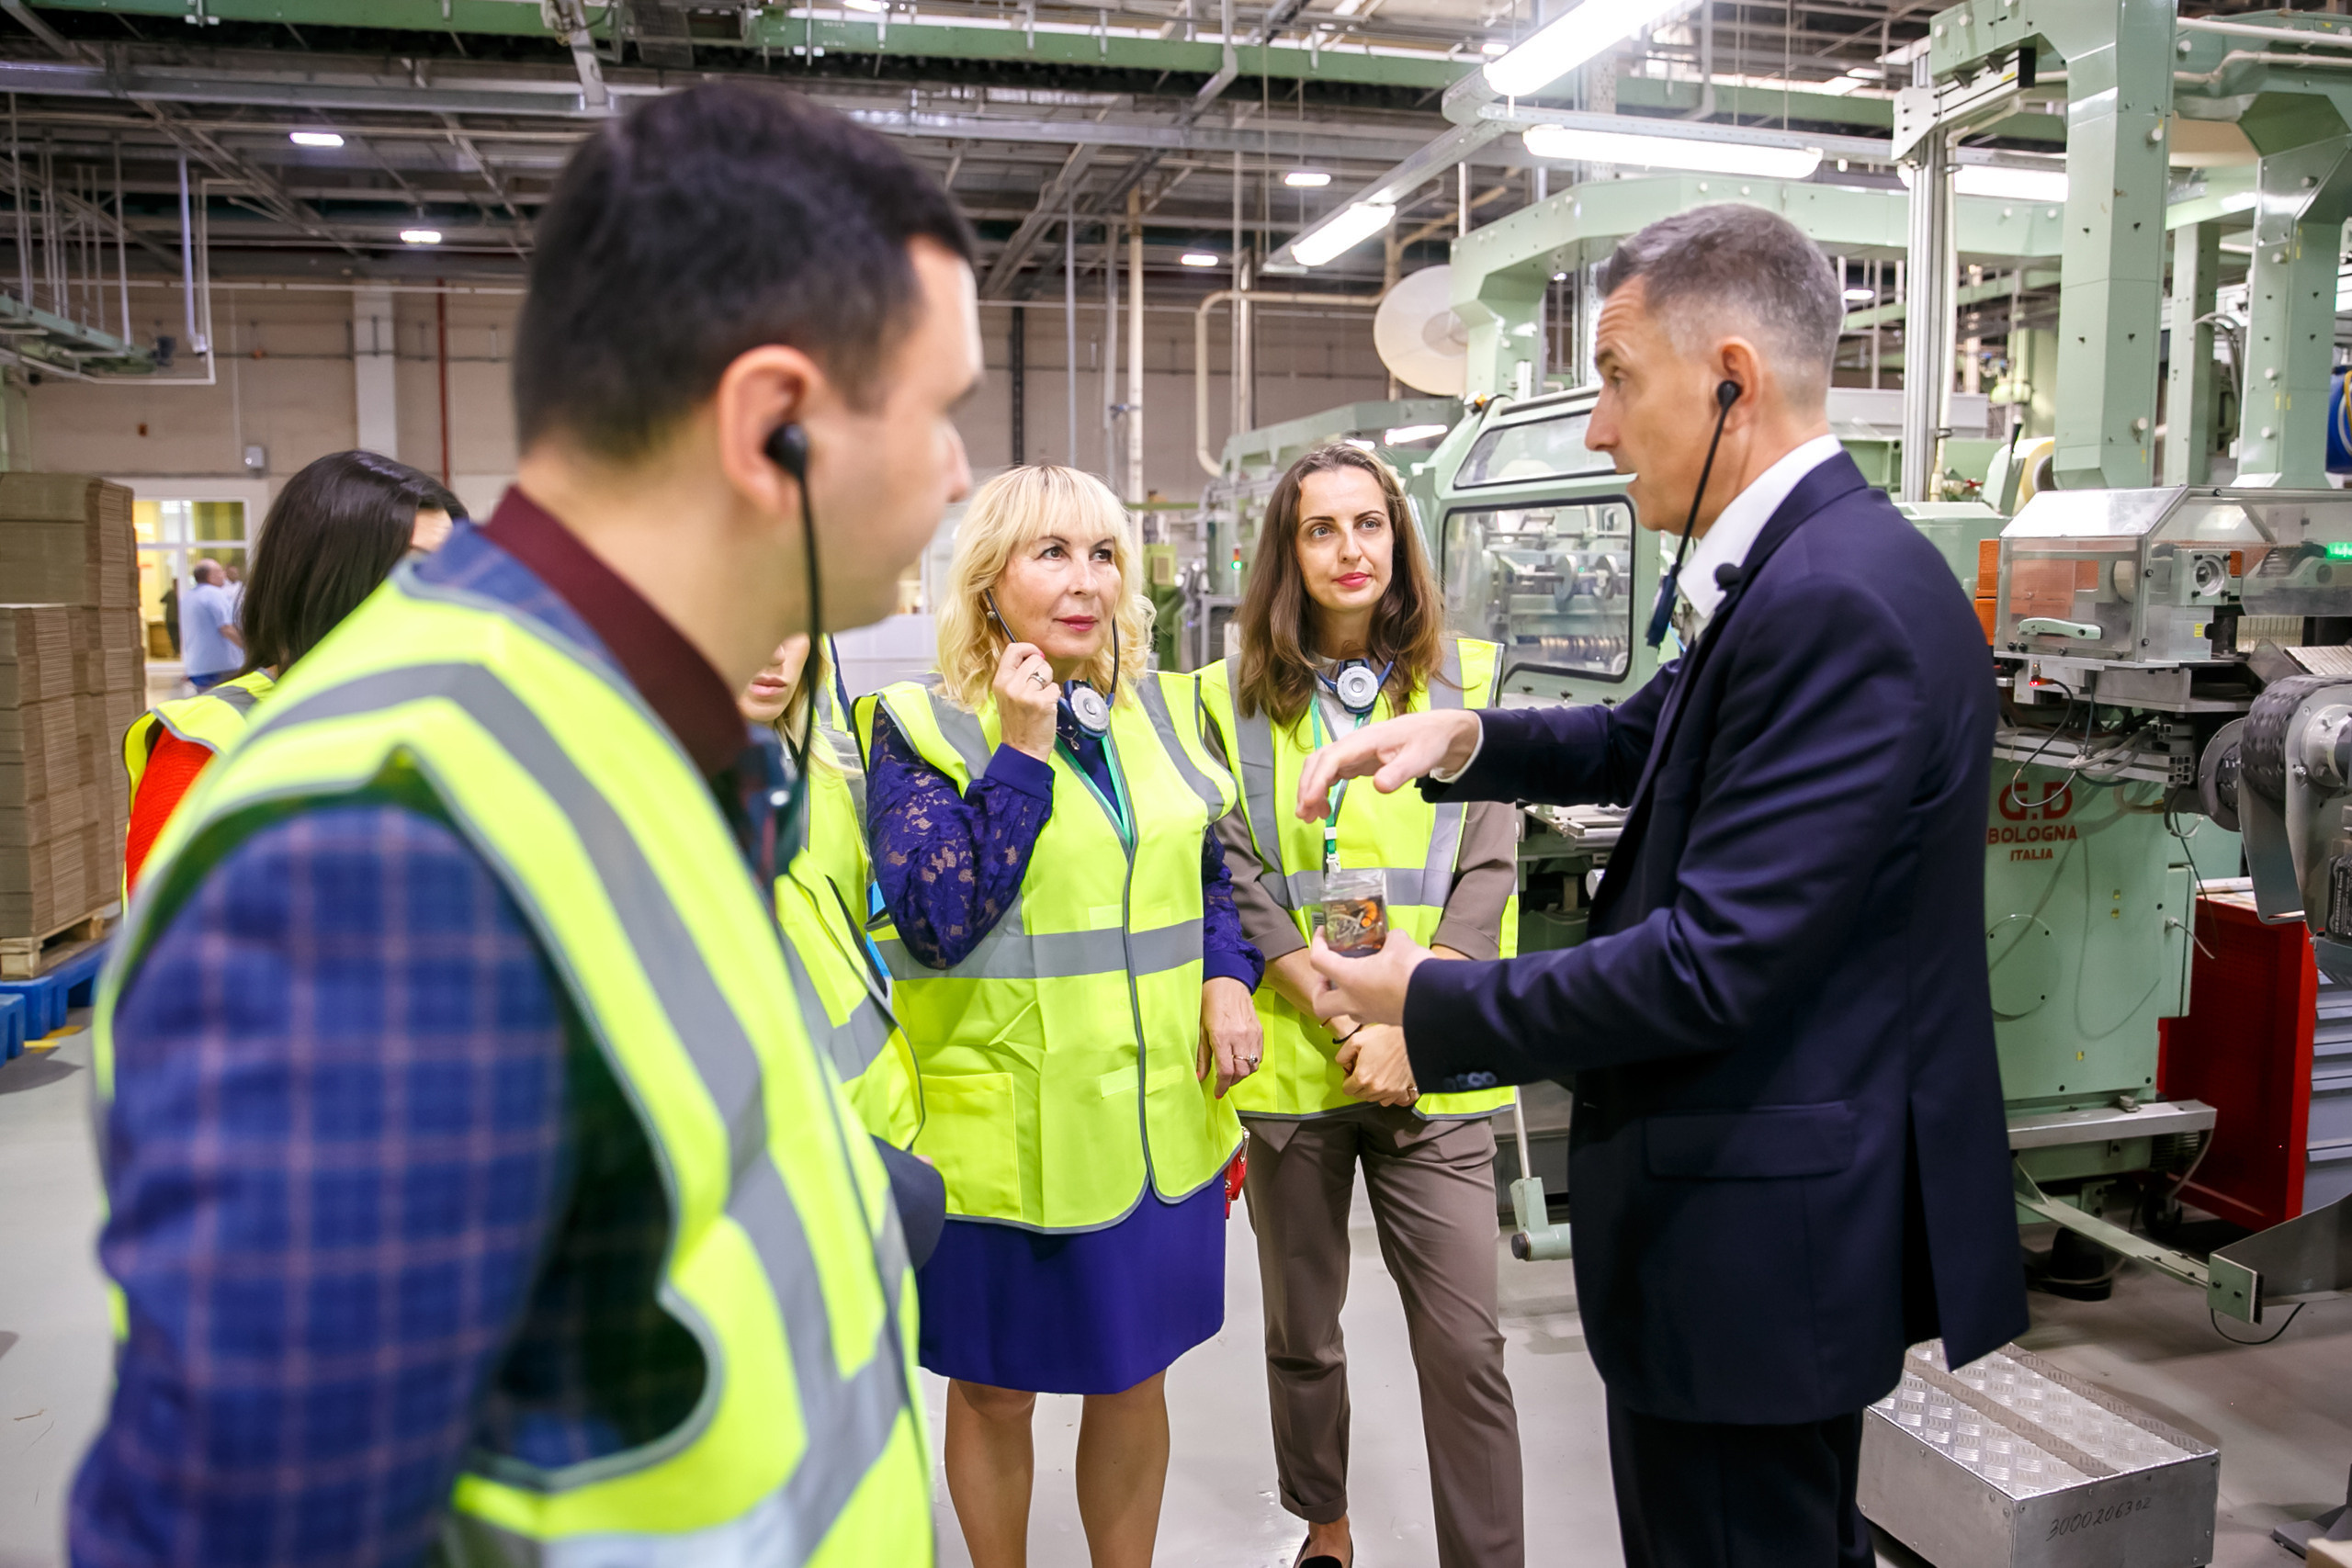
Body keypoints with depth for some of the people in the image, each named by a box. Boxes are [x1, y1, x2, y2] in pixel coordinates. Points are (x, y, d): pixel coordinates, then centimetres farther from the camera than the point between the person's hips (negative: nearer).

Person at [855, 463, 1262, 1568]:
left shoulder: (1163, 711, 6)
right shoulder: (920, 726, -8)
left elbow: (1210, 872, 16)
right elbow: (935, 921, -17)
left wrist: (1226, 977, -3)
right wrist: (1021, 752, -21)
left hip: (1156, 1115, 4)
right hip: (1006, 1130, -4)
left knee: (1133, 1379, 17)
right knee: (994, 1390, 14)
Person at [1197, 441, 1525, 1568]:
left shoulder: (1464, 683, 5)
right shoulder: (1238, 700, 4)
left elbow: (1487, 867, -2)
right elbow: (1240, 883, -3)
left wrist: (1407, 1020, -13)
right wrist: (1342, 1012, -14)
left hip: (1432, 1065, -1)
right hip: (1291, 1058, 1)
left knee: (1463, 1342, -2)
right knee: (1301, 1333, 16)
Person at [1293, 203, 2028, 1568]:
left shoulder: (1839, 599, -25)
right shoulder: (1804, 567, 6)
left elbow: (1712, 966, -28)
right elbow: (1647, 740, 19)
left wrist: (1432, 1004, -16)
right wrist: (1458, 735, 1)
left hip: (1757, 1231, -10)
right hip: (1788, 1205, 10)